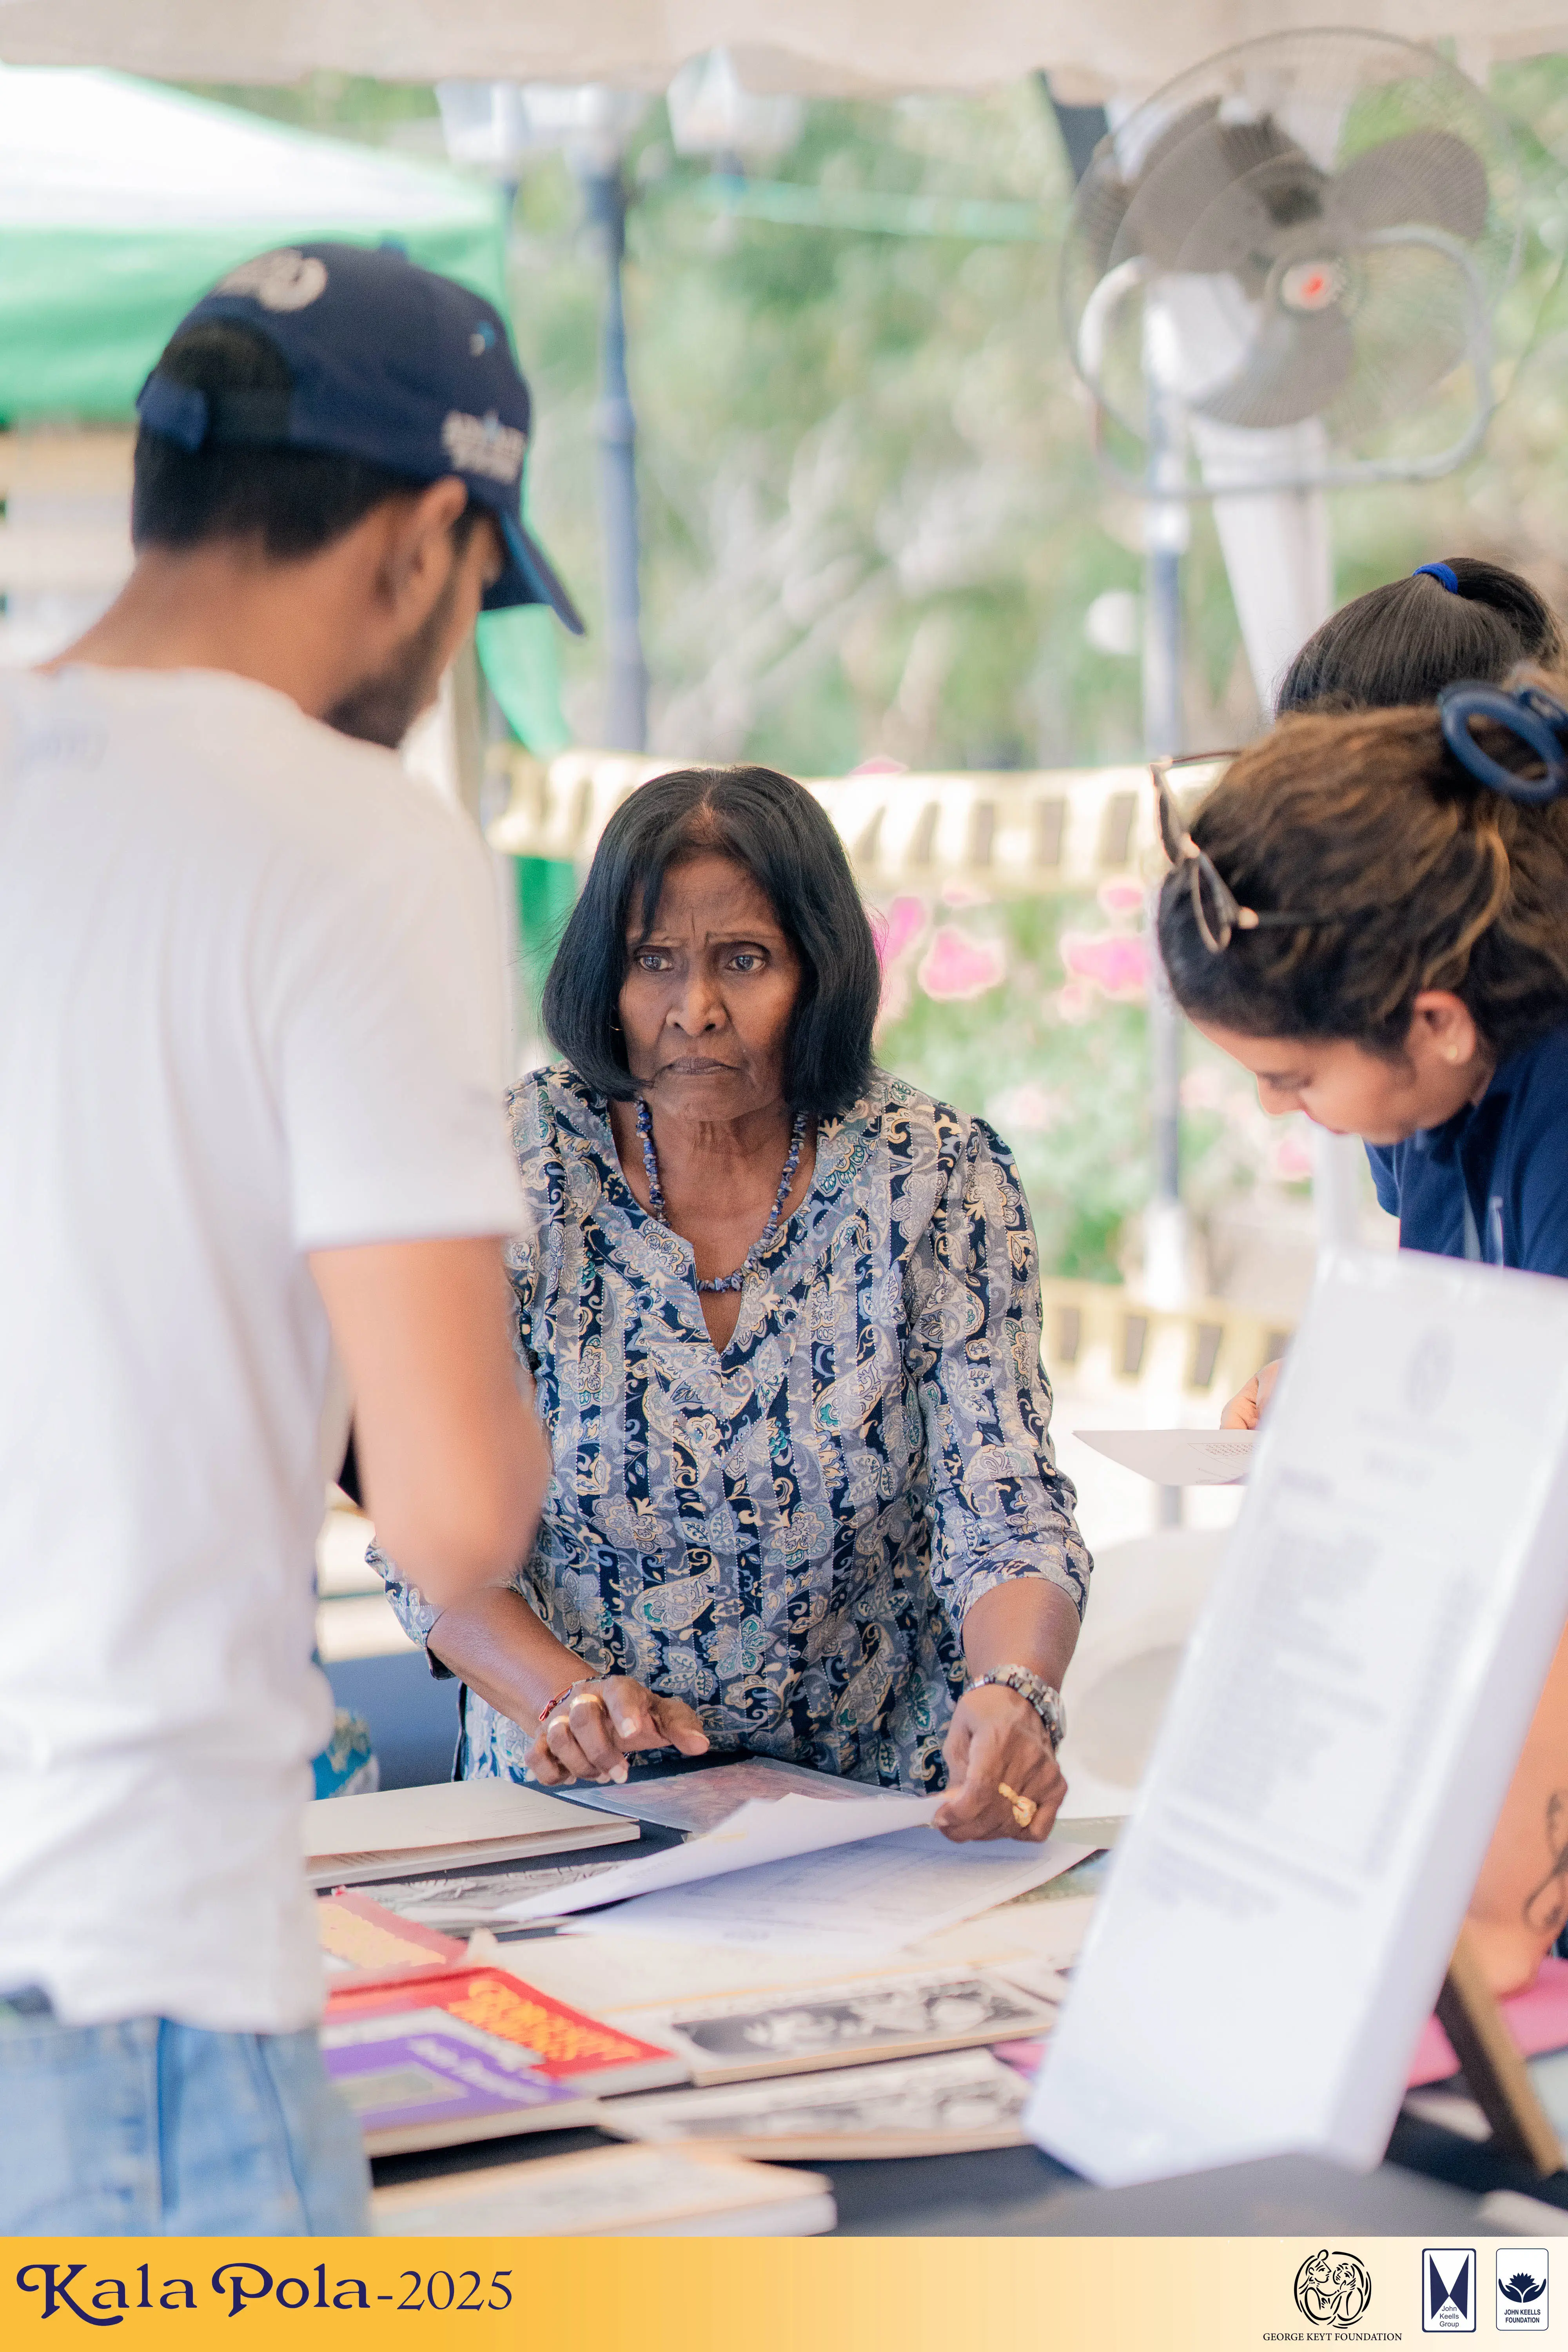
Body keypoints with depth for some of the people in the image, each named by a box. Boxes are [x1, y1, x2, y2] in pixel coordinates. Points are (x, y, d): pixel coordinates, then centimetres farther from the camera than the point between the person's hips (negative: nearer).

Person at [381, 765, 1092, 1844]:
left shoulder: (940, 1179, -2)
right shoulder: (517, 1166, -3)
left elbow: (1006, 1516, -7)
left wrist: (1014, 1694, -30)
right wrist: (565, 1696, -22)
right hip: (570, 1808, -1)